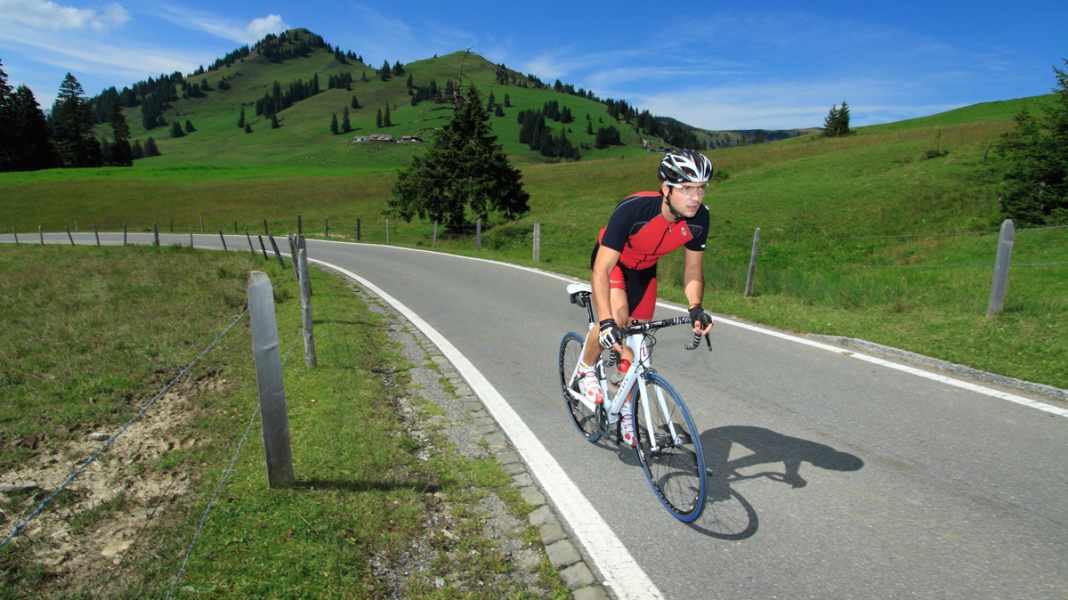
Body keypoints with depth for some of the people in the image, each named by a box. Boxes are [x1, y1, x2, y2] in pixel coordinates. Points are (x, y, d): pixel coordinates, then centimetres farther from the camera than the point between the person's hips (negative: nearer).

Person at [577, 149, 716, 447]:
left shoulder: (699, 217, -24)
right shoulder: (633, 209, -40)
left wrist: (696, 308, -30)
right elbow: (601, 270, -42)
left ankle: (625, 410, 23)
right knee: (617, 315, -31)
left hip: (644, 269, 4)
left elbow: (692, 270, -12)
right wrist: (606, 322, -53)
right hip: (611, 261, -4)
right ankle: (586, 369, 0)